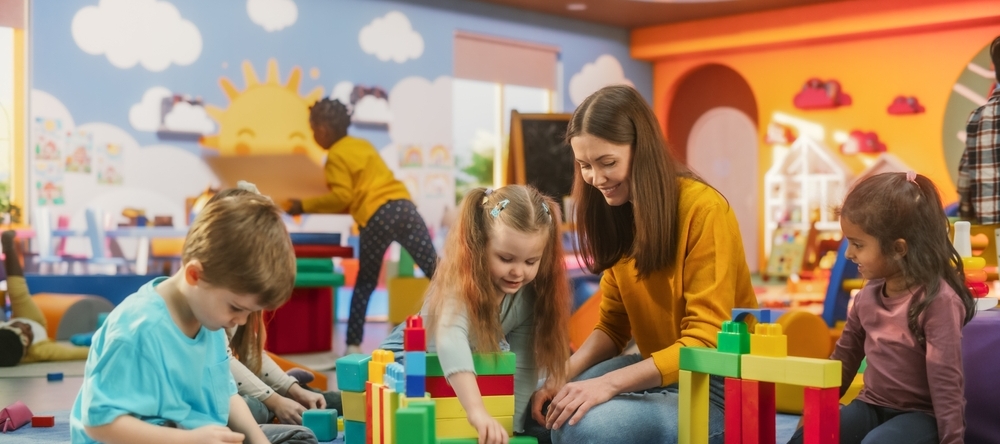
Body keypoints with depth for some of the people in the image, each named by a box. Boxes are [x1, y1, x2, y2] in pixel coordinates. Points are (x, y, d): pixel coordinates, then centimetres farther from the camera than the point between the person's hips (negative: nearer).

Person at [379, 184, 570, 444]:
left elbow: (523, 364, -17)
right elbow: (451, 343, -56)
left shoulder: (530, 292, -19)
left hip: (476, 363, 6)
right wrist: (477, 412, -67)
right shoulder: (460, 284, -37)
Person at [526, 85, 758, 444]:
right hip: (657, 369, 7)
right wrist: (564, 375, -13)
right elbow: (613, 325, 6)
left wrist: (610, 383, -29)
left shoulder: (704, 210, -20)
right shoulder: (614, 214, 3)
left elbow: (705, 341, -21)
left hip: (717, 385, -7)